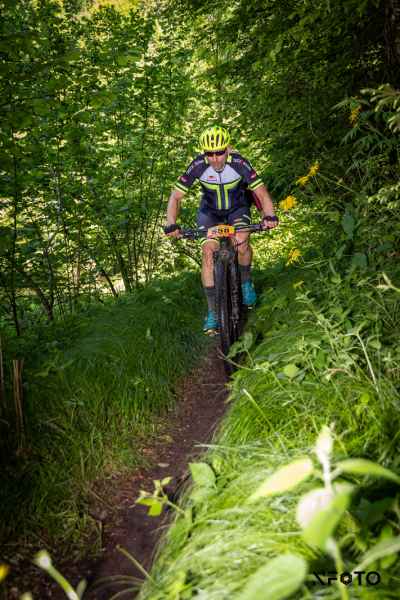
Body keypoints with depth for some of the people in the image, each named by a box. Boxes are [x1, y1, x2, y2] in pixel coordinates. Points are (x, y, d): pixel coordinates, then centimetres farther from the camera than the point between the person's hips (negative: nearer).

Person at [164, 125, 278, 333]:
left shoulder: (239, 163, -28)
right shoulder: (198, 166, -25)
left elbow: (261, 193, -27)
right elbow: (176, 196, -22)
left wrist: (269, 216, -46)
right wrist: (171, 224, -37)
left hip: (237, 208, -1)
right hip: (210, 210, 1)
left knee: (241, 243, -28)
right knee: (208, 251, -18)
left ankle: (246, 282, 4)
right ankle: (213, 311, -9)